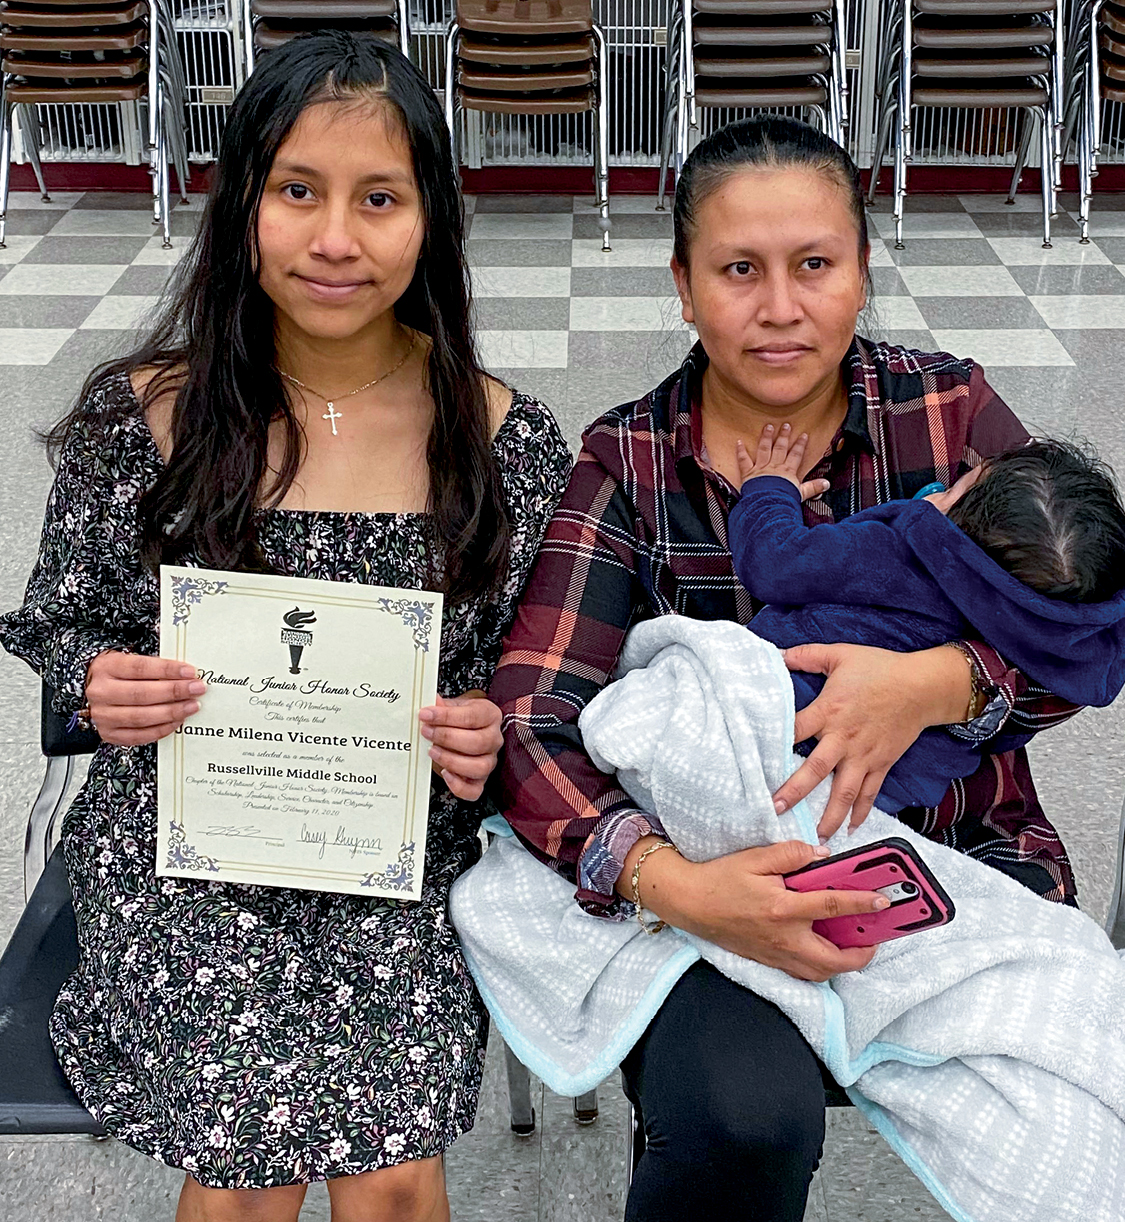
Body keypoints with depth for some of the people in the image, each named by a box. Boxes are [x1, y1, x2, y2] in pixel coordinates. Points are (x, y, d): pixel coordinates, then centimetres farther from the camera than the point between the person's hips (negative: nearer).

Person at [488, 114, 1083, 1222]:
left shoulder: (949, 412, 3)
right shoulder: (625, 460, -2)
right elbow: (534, 720, -11)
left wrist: (939, 683, -24)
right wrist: (676, 883, -28)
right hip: (716, 881, -1)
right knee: (744, 1115, -30)